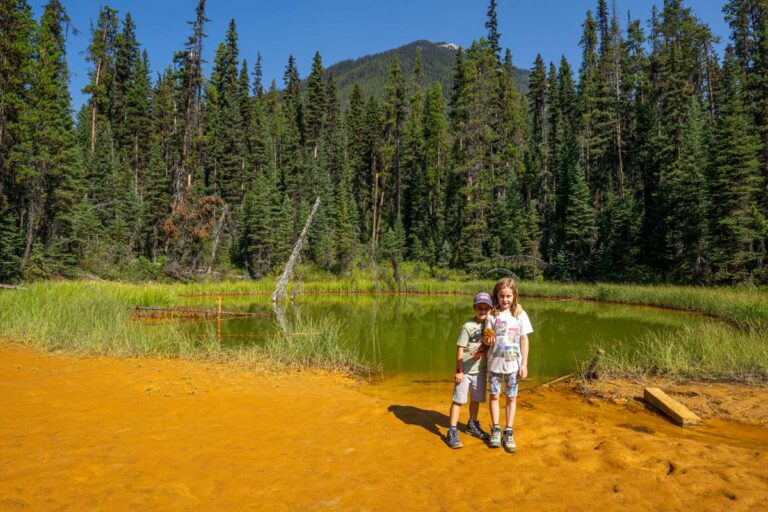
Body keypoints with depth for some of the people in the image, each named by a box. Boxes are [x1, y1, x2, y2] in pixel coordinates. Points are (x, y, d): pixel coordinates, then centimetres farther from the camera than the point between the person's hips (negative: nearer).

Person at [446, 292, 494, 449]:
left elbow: (489, 345, 8)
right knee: (458, 400, -2)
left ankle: (472, 425, 39)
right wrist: (459, 371, -14)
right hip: (465, 370, -5)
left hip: (480, 370, 6)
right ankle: (452, 432, 6)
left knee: (476, 399, 19)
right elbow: (460, 349, -13)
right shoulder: (468, 327, -13)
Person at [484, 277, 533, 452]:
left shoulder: (520, 315, -3)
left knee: (511, 397, 8)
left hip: (513, 364, 0)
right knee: (494, 395, 7)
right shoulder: (492, 315, -4)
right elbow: (487, 339, -1)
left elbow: (524, 340, 1)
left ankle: (508, 433, 18)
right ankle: (495, 430, 21)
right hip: (495, 363, 0)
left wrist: (524, 364, -2)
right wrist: (488, 341, -26)